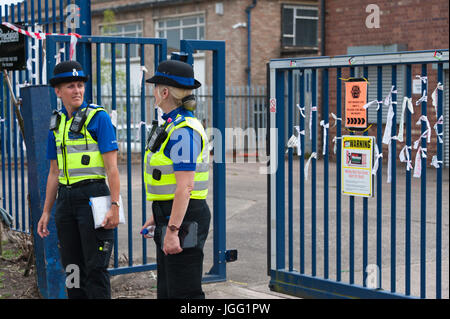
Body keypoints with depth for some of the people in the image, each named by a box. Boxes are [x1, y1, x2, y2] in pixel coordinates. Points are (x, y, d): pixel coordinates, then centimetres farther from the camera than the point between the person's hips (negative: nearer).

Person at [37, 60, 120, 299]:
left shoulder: (98, 117, -7)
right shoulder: (56, 123, 12)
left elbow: (112, 167, -11)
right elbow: (54, 172, 17)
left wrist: (115, 206, -18)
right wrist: (46, 212, 15)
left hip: (93, 196, -6)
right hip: (66, 198, 6)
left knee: (95, 268, -4)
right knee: (72, 267, 11)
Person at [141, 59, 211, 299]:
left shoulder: (184, 131, -18)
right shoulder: (174, 125, 15)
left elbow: (185, 186, -24)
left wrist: (172, 230, -25)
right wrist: (158, 217, 24)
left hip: (184, 218, -11)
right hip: (171, 215, 11)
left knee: (185, 293, -6)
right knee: (167, 291, 15)